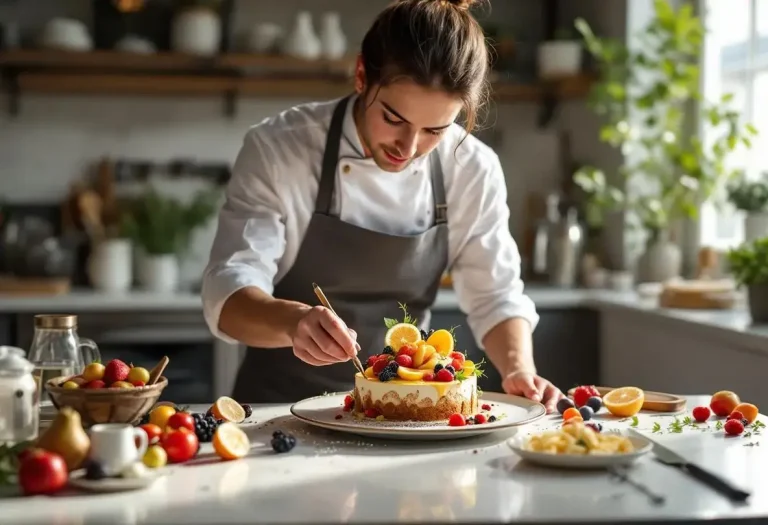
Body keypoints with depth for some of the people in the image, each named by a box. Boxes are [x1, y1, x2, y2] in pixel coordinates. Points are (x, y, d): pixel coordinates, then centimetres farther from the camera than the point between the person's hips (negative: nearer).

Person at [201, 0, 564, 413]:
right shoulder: (277, 149, -13)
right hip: (280, 407, -2)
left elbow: (496, 298, 2)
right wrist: (295, 320, -38)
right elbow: (228, 294, -17)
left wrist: (520, 371, -18)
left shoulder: (474, 171, -6)